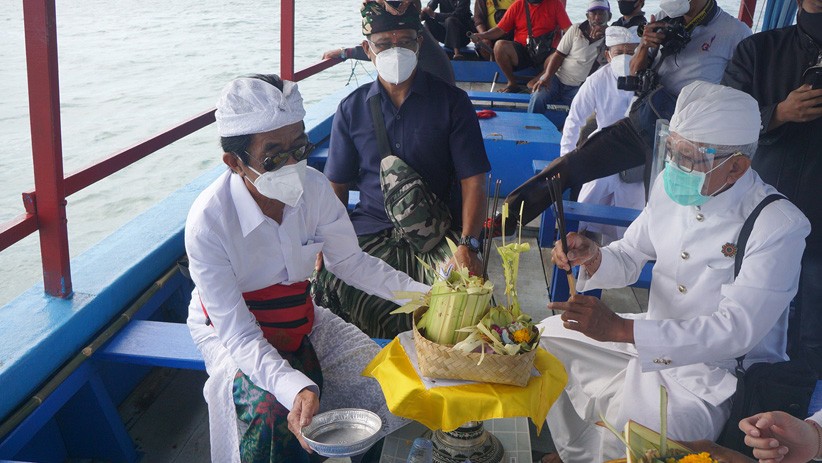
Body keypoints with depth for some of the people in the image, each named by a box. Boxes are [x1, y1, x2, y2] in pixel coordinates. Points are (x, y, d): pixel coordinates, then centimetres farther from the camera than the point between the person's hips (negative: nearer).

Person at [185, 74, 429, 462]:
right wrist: (296, 388, -47)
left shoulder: (313, 187, -20)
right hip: (231, 329, -4)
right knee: (272, 414, -30)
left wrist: (422, 294, -16)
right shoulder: (207, 223, -32)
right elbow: (238, 334, -30)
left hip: (299, 316, 4)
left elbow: (349, 261, -4)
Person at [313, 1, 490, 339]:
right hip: (369, 233, 2)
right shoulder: (352, 109, 10)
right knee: (328, 285, -25)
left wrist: (468, 246, -17)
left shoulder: (452, 102, 3)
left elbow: (473, 181, -2)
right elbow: (337, 187, 11)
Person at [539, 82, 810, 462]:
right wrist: (593, 258, -17)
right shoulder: (672, 187, -3)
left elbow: (736, 331, -28)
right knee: (549, 336, 10)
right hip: (651, 342, 7)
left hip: (715, 377, -7)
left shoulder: (779, 226, -22)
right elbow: (629, 258, 8)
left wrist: (620, 328, -34)